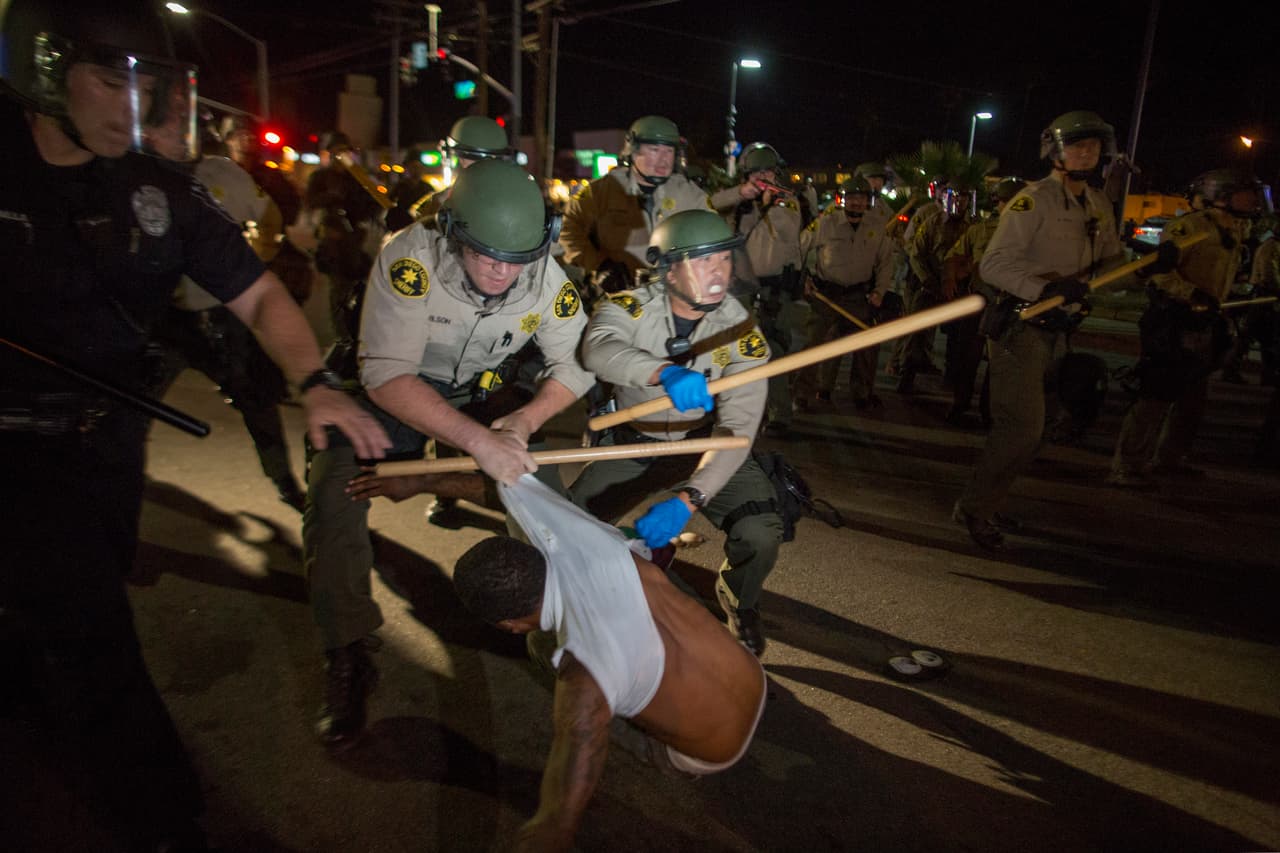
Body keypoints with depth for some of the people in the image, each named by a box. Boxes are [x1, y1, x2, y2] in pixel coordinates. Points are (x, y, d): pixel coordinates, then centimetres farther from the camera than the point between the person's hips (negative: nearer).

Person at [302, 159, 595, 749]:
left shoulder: (545, 277, -19)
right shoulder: (410, 259, -32)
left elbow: (576, 363, -10)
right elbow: (387, 377, -37)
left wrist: (526, 419, -28)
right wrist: (478, 440, -47)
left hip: (480, 395, 4)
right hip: (390, 397, -3)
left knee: (540, 475, -12)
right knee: (332, 494, -22)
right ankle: (347, 659, -6)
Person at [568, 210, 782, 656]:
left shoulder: (742, 332, -20)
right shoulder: (630, 306, -19)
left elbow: (738, 430, -27)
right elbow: (597, 349, -42)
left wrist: (687, 500, -41)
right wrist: (666, 372, -62)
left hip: (707, 446, 0)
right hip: (632, 443, 1)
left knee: (761, 534, -23)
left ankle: (740, 602, 15)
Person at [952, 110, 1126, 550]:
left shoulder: (1098, 206, 13)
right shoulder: (1033, 199, -13)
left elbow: (1110, 263, 21)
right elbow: (994, 264, -21)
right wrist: (1045, 287, -33)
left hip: (1055, 329, 9)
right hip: (1020, 326, -8)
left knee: (1021, 427, 14)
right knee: (1023, 427, -12)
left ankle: (984, 503, 28)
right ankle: (974, 508, 4)